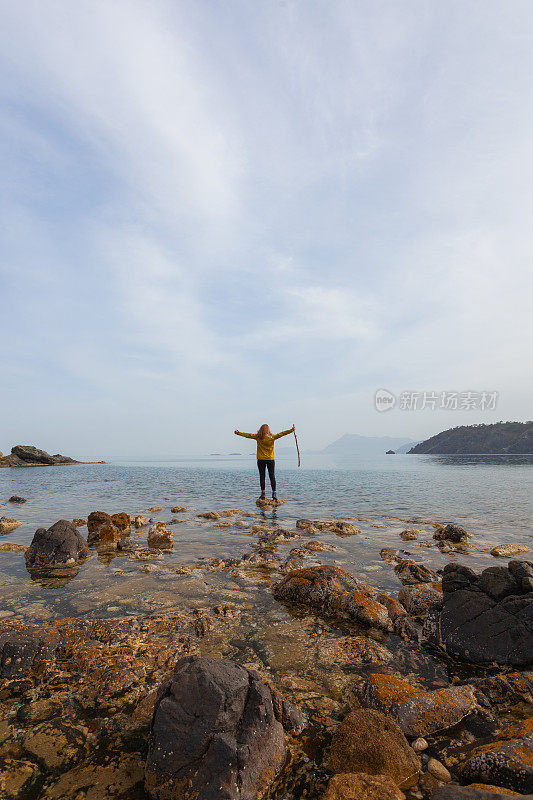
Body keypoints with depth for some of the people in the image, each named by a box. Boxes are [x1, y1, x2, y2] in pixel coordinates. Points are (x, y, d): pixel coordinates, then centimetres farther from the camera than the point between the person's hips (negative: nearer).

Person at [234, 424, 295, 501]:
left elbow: (247, 435, 7)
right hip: (270, 459, 0)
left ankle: (263, 493, 4)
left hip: (261, 460, 0)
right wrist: (291, 430, 7)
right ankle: (274, 493, 0)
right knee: (272, 477, 3)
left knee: (262, 476, 5)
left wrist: (238, 432, 18)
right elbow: (282, 434, 1)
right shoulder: (272, 437, -3)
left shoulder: (258, 437, -1)